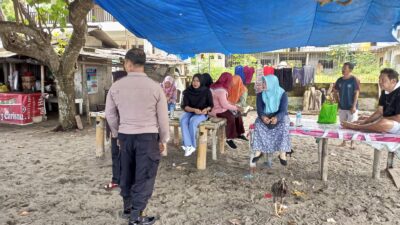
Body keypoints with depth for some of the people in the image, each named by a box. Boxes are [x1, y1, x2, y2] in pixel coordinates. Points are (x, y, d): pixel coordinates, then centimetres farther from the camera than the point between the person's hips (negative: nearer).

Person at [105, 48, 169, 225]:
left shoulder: (116, 87, -1)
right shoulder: (155, 87, -8)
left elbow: (110, 114, 8)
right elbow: (163, 117, -3)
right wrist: (163, 139, 9)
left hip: (125, 135, 4)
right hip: (148, 136, -3)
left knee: (127, 172, 20)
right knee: (144, 176, 6)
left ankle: (127, 206, 38)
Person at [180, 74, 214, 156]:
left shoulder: (206, 91, -6)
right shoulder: (188, 91, -3)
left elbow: (211, 105, 0)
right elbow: (185, 106, -8)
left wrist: (206, 109, -22)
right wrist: (194, 110, -25)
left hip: (202, 114, -2)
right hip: (190, 112, 3)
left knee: (193, 121, -33)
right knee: (183, 120, -30)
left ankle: (192, 145, -17)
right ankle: (188, 145, -33)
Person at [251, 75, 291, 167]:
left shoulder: (282, 94, -10)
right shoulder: (260, 94, -3)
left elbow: (283, 110, -18)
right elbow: (259, 109, -11)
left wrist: (277, 118, -41)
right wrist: (262, 116, -36)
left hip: (279, 116, -1)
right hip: (265, 116, 2)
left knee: (284, 124, -34)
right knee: (258, 123, -31)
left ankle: (282, 153, -32)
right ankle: (258, 151, -27)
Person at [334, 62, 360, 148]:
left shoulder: (354, 80, -10)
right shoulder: (340, 80, 5)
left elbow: (356, 93, -12)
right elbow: (335, 91, 17)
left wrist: (354, 106, -16)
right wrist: (337, 99, 7)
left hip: (351, 107, -5)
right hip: (342, 107, 5)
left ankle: (352, 144, 11)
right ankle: (344, 142, 23)